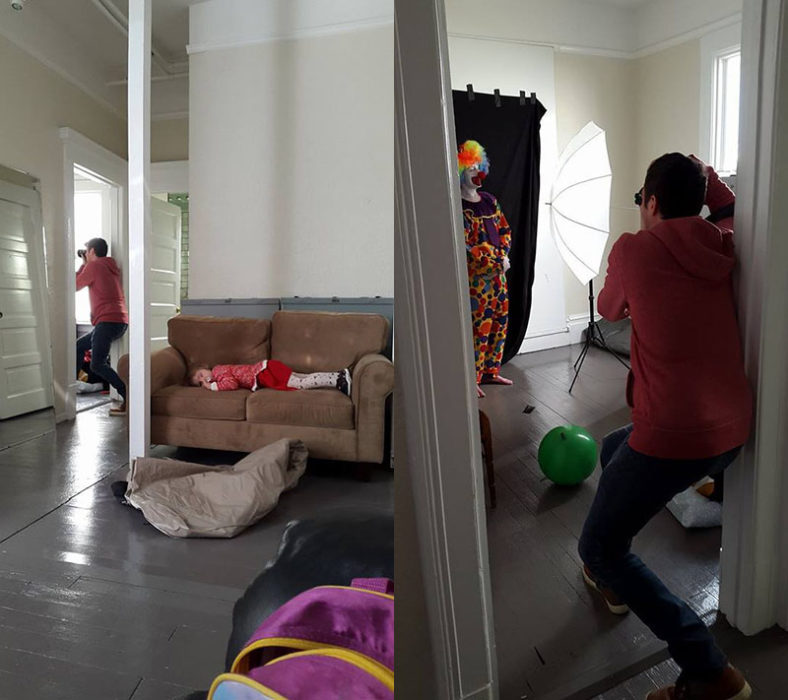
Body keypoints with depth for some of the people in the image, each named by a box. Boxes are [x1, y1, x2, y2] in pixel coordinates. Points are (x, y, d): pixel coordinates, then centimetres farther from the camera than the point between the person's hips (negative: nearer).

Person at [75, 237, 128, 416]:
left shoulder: (93, 265, -4)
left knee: (97, 364, -15)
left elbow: (75, 286, 8)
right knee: (79, 346, 22)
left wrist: (83, 264, 18)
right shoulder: (111, 266, 21)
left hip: (108, 320, -10)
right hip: (120, 321, 10)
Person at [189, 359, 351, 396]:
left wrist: (213, 386, -11)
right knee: (304, 379, 4)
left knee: (301, 383, -17)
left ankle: (338, 380, -22)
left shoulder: (219, 371, -6)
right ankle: (339, 375, 0)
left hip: (265, 371, -8)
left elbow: (231, 383, -23)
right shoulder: (218, 370, 20)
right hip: (264, 373, 8)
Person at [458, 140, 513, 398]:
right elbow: (463, 246, -16)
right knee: (479, 326, -7)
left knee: (499, 323, 11)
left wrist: (503, 256, -4)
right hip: (475, 276, -7)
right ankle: (471, 380, 4)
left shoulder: (489, 200, 14)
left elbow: (505, 229, 14)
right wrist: (495, 262, -14)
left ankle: (491, 371, 25)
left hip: (498, 272, 8)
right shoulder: (458, 207, -10)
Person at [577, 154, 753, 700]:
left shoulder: (634, 249, -9)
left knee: (598, 547, 8)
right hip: (733, 431, 8)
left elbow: (610, 310, 11)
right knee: (614, 448, 32)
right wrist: (705, 177, 18)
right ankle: (614, 577, 44)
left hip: (675, 438, -8)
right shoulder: (723, 245, 5)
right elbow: (731, 210, 31)